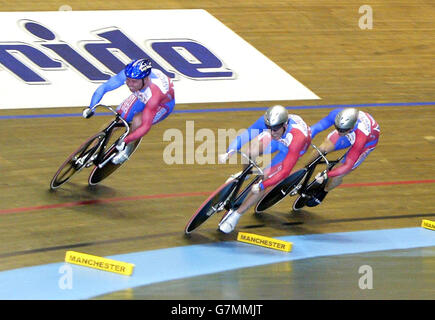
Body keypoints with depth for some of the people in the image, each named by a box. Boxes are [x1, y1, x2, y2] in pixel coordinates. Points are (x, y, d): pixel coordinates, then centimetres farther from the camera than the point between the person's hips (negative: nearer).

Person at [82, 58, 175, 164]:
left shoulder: (154, 93, -44)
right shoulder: (127, 74, -33)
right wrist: (91, 108, -41)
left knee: (137, 120, -30)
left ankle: (128, 149, -3)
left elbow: (146, 126, -42)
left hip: (163, 104, -5)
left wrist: (125, 141, -51)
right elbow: (103, 88, -27)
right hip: (142, 97, 5)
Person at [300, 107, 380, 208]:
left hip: (367, 142, -4)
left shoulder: (361, 137, -46)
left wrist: (326, 175, -45)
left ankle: (324, 191, 25)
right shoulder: (337, 114, -38)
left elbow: (348, 165, -39)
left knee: (337, 176, -8)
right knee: (322, 149, -15)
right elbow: (316, 127, -22)